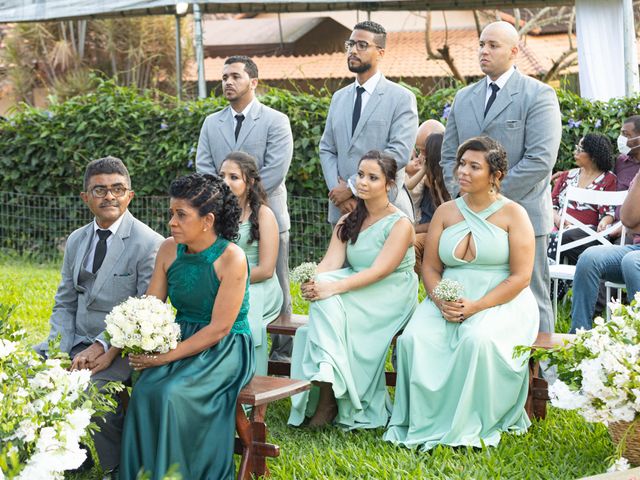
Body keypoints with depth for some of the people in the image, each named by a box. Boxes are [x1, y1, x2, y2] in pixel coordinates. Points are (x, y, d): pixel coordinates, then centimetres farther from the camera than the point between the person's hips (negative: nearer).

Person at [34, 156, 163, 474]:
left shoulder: (150, 244, -10)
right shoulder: (76, 240, 12)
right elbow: (64, 304, 14)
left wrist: (103, 347, -21)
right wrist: (61, 350, -4)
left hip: (121, 348, -7)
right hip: (76, 342, 7)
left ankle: (117, 467, -9)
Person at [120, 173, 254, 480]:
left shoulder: (231, 258, -16)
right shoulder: (170, 249, 2)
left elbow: (219, 328, -17)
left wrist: (167, 357, -21)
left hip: (224, 351, -5)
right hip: (182, 343, 5)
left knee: (171, 394, -30)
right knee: (144, 391, -24)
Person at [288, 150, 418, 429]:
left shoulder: (400, 224, -7)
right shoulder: (347, 223, 13)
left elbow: (379, 271, -19)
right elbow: (331, 263, -1)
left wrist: (334, 287, -31)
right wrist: (314, 282, -25)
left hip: (390, 301, -5)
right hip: (357, 297, 5)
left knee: (330, 301, -28)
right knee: (322, 292, -26)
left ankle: (328, 398, -26)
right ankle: (326, 394, -30)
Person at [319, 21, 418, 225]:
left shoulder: (402, 98, -2)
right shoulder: (339, 98, 16)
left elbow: (399, 152, -13)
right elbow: (326, 149, 13)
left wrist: (352, 187, -15)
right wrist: (338, 190, -5)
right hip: (342, 209, 5)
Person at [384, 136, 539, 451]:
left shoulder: (513, 214, 0)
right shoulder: (445, 212, 13)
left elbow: (521, 277, -7)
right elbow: (430, 268, 11)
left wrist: (477, 306, -18)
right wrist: (441, 301, -11)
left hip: (500, 303, -4)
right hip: (448, 302, 4)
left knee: (478, 340, -36)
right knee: (414, 338, -26)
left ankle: (471, 426, -20)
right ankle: (425, 423, -18)